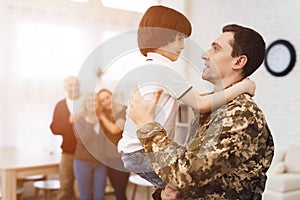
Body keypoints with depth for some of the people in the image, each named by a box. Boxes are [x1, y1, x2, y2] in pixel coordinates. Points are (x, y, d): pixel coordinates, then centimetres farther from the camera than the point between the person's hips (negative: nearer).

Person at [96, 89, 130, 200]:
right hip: (109, 158, 7)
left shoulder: (123, 111, -12)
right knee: (116, 190, 15)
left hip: (121, 158, -7)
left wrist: (103, 117, -11)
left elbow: (114, 129, -25)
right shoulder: (105, 113, 7)